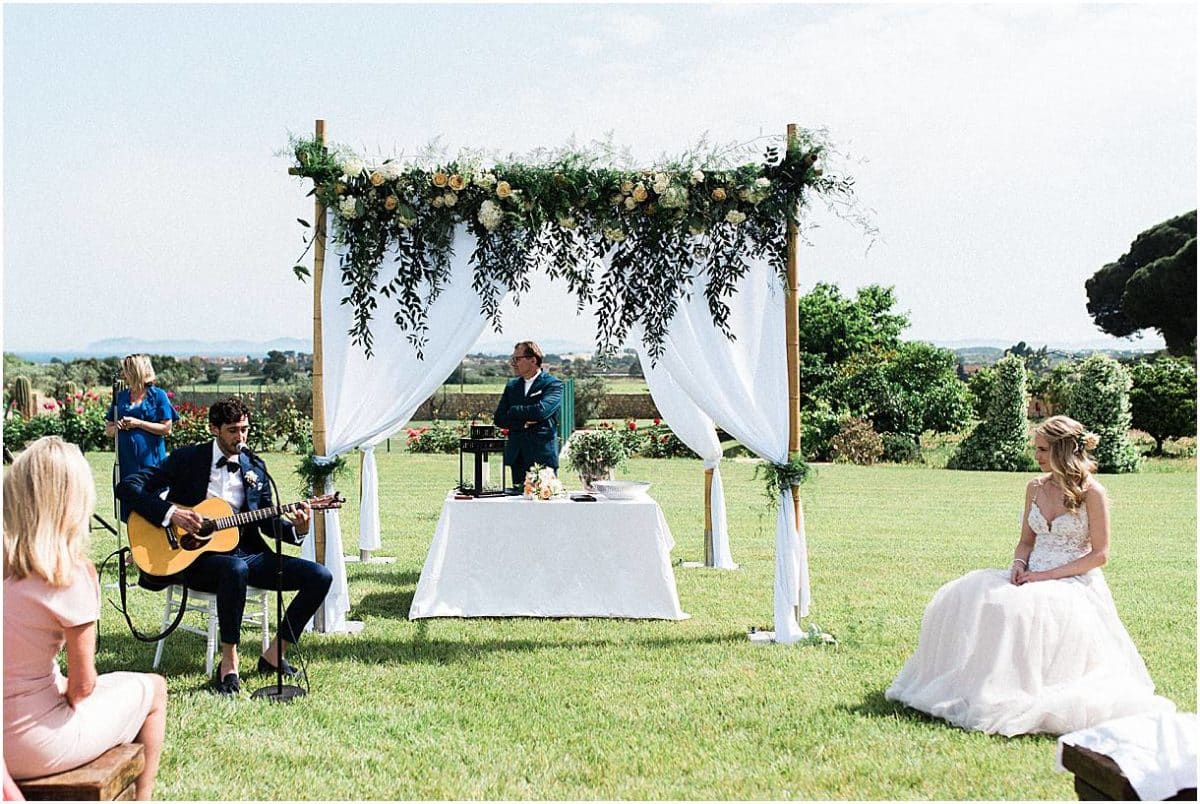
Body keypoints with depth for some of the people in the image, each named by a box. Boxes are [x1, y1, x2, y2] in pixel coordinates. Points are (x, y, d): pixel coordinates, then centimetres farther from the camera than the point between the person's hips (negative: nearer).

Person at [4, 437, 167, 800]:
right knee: (154, 688, 20)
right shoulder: (72, 573, -19)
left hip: (7, 740, 6)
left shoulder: (6, 560, -5)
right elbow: (83, 685, -14)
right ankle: (140, 798, 29)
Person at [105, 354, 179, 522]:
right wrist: (116, 427, -7)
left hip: (151, 460, -4)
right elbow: (108, 431, 16)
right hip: (126, 462, 4)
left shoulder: (158, 395, 0)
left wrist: (138, 423, -11)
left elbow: (166, 428, -6)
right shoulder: (120, 396, 13)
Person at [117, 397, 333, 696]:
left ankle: (274, 655, 0)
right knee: (235, 568, -42)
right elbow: (127, 487, -7)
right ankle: (228, 662, -26)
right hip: (196, 556, -5)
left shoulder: (255, 467, 12)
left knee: (320, 577, -11)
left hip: (246, 552, 5)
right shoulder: (187, 459, -1)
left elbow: (267, 522, 15)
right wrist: (171, 513, -20)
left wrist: (296, 528, -7)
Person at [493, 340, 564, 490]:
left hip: (543, 456, -5)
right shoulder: (512, 385, 16)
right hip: (517, 456, 5)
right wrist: (523, 422, -10)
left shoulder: (553, 384, -2)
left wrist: (513, 411, -5)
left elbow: (542, 411, -19)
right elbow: (499, 419, 8)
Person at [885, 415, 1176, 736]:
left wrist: (1048, 575, -15)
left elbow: (1099, 554, -8)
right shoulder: (1035, 487, 11)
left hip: (1072, 583, -6)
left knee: (1019, 609, -36)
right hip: (1032, 576, 6)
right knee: (962, 596, -17)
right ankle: (961, 680, -14)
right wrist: (1020, 564, -5)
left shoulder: (1092, 493, -6)